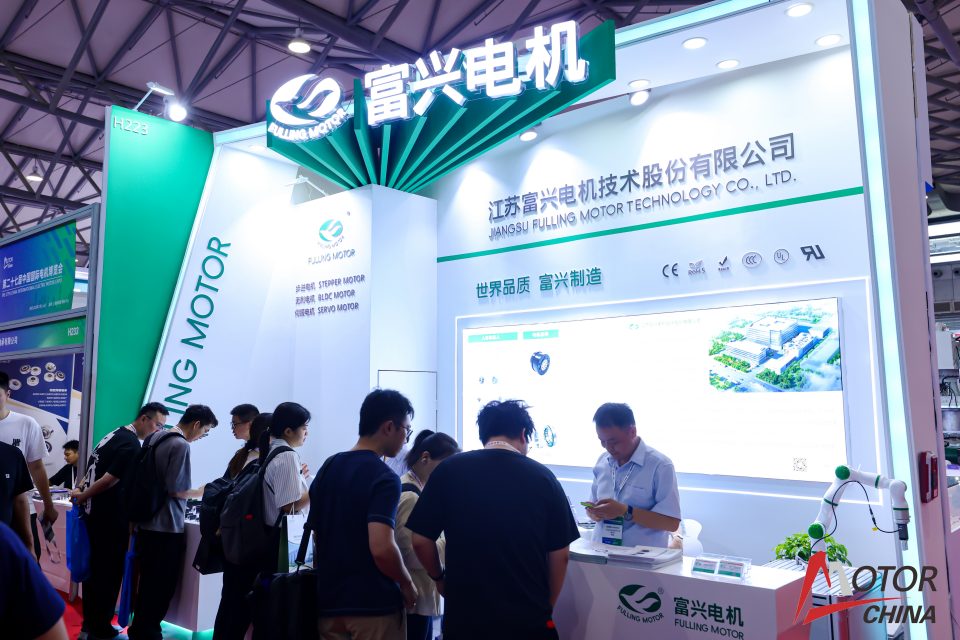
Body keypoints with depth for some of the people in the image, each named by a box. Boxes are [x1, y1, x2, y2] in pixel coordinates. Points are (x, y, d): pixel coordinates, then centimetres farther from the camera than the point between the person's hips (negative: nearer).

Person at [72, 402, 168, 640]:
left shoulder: (115, 435, 12)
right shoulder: (131, 444, -19)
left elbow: (95, 469, 16)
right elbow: (109, 480, -21)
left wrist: (80, 490, 7)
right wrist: (82, 497, -8)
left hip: (96, 513, 10)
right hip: (110, 518, -9)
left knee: (96, 569, 17)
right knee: (109, 572, 1)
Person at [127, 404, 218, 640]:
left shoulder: (155, 437, 8)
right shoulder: (181, 446, -19)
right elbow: (175, 489, -21)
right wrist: (201, 492, -6)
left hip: (147, 522, 9)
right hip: (167, 526, -9)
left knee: (148, 581, 20)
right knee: (162, 585, 5)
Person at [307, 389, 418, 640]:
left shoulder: (327, 469, 6)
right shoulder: (384, 478, -17)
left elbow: (317, 537, 12)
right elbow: (381, 548, -27)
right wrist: (408, 585, -10)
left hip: (329, 602, 7)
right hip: (374, 605, -7)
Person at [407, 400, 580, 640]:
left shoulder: (449, 470, -6)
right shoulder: (542, 476, -5)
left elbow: (420, 541, -3)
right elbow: (560, 554, 0)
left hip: (465, 615, 0)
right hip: (528, 617, 0)